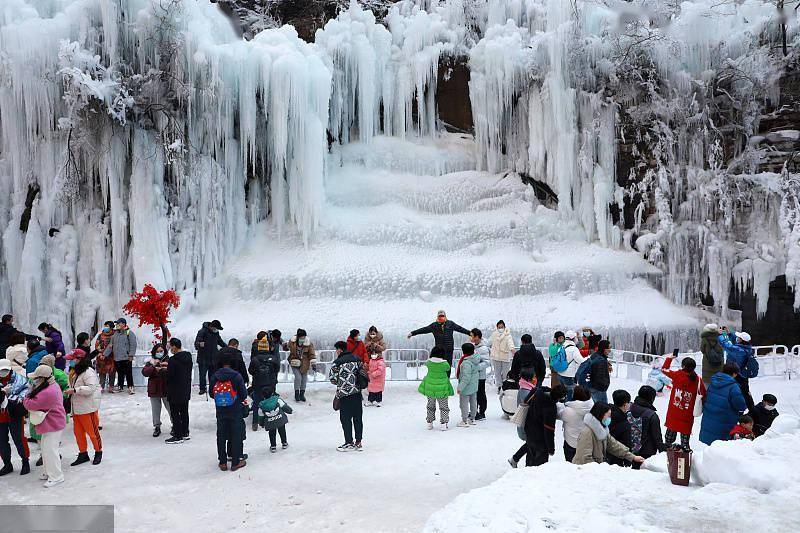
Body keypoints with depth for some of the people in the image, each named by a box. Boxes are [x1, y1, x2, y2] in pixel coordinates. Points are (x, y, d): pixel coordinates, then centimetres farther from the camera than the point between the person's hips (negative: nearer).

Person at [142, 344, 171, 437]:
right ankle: (157, 427, 23)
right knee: (155, 410, 10)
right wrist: (154, 368, -24)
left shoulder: (168, 360, -2)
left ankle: (174, 425, 22)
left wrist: (167, 366, -28)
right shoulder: (150, 362, 4)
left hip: (166, 389, -2)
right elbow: (144, 372, -10)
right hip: (154, 390, 2)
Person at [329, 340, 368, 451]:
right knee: (358, 418, 10)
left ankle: (349, 443, 5)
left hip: (344, 394, -5)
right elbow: (363, 374, 8)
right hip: (357, 393, 6)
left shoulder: (337, 362, -8)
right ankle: (358, 443, 14)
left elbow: (332, 378, -5)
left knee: (345, 418, 3)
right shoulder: (357, 359, 7)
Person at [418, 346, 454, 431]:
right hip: (442, 388, -3)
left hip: (430, 387, 3)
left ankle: (429, 423, 25)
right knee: (443, 406, 11)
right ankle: (443, 424, 8)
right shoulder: (445, 364, -17)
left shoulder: (429, 362, -11)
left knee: (431, 405, 19)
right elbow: (448, 369, 3)